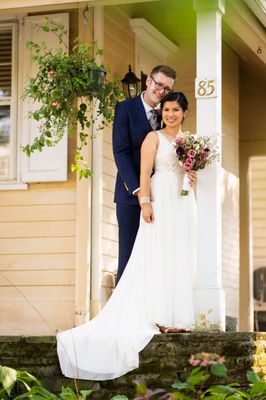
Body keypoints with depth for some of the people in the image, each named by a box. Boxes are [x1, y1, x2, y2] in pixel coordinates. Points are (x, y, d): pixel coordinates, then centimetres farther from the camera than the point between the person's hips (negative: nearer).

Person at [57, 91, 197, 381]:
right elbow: (145, 172, -8)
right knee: (158, 256, -7)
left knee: (181, 258, 5)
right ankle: (159, 317, -7)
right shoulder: (154, 137, 0)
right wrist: (145, 202, -19)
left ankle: (179, 317, 10)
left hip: (184, 203, 6)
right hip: (160, 200, -6)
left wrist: (195, 178, 0)